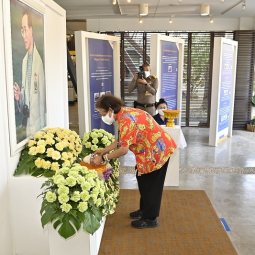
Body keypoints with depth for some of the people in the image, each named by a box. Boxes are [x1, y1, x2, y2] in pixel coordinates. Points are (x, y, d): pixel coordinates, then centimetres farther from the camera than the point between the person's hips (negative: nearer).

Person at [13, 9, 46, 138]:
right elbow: (24, 98, 14)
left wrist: (42, 124, -11)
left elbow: (42, 95, -11)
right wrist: (19, 97, -8)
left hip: (37, 120, -6)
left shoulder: (39, 59, -11)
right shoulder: (24, 61, 10)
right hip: (26, 121, 6)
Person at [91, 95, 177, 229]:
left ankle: (150, 219, 17)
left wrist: (103, 158, -17)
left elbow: (123, 150, -27)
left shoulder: (126, 119, -27)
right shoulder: (125, 113, 5)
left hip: (158, 150, -10)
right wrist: (104, 150, 10)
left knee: (151, 185, 2)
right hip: (153, 149, 10)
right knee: (143, 180, 18)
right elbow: (121, 141, 11)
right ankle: (144, 210, 34)